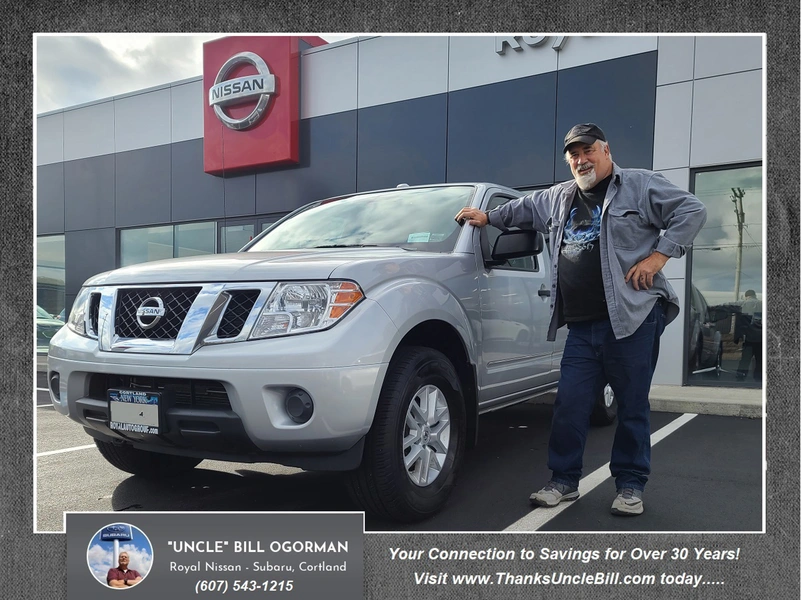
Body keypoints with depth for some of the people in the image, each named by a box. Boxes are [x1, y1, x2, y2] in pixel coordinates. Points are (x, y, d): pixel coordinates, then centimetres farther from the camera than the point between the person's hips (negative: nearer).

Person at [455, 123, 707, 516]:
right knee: (569, 406, 4)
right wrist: (489, 217, 35)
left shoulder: (640, 185, 2)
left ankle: (631, 486, 18)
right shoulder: (558, 198, 20)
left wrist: (659, 255, -10)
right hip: (580, 327, 5)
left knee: (632, 407, 4)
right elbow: (524, 208, 38)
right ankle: (564, 482, 17)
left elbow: (691, 211, -3)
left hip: (632, 318, -5)